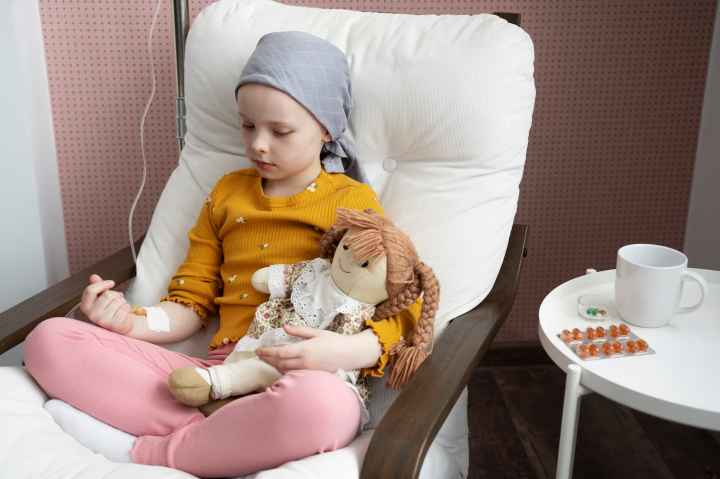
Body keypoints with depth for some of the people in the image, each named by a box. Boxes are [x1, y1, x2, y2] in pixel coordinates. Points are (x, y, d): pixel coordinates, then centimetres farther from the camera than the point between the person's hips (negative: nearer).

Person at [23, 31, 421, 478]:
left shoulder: (354, 201, 5)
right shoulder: (227, 193, 20)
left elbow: (402, 312, -1)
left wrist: (344, 352, -22)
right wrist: (133, 323, 0)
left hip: (305, 379, -4)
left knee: (319, 404, -43)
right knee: (49, 340, -8)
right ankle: (212, 437, -19)